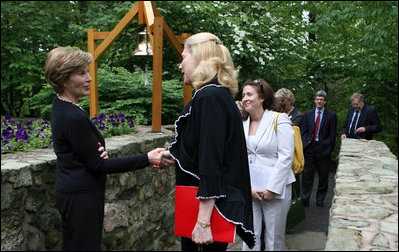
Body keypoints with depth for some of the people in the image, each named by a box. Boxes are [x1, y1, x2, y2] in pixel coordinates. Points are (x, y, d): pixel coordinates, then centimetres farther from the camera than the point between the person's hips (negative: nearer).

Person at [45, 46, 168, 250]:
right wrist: (147, 159, -20)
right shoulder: (73, 118, -24)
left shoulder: (61, 105, 6)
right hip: (82, 197, -10)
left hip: (70, 192, 10)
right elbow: (98, 165, -20)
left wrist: (98, 151, -9)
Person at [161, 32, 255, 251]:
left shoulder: (208, 98, -19)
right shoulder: (221, 94, 12)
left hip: (208, 206, -10)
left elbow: (211, 163, -24)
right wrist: (172, 156, 27)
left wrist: (203, 221, -25)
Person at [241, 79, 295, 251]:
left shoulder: (279, 120, -6)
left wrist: (272, 188, -15)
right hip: (249, 191, 4)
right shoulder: (243, 125, 9)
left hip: (276, 190, -4)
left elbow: (286, 156, -12)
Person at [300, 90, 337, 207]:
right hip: (309, 148, 2)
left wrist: (329, 148, -6)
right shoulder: (308, 114, 10)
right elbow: (303, 131, 9)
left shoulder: (331, 115, 2)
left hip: (323, 149, -1)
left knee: (323, 176, 7)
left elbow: (332, 134, 0)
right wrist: (304, 145, -1)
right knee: (307, 174, 1)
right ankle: (304, 198, 9)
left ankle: (320, 200, 19)